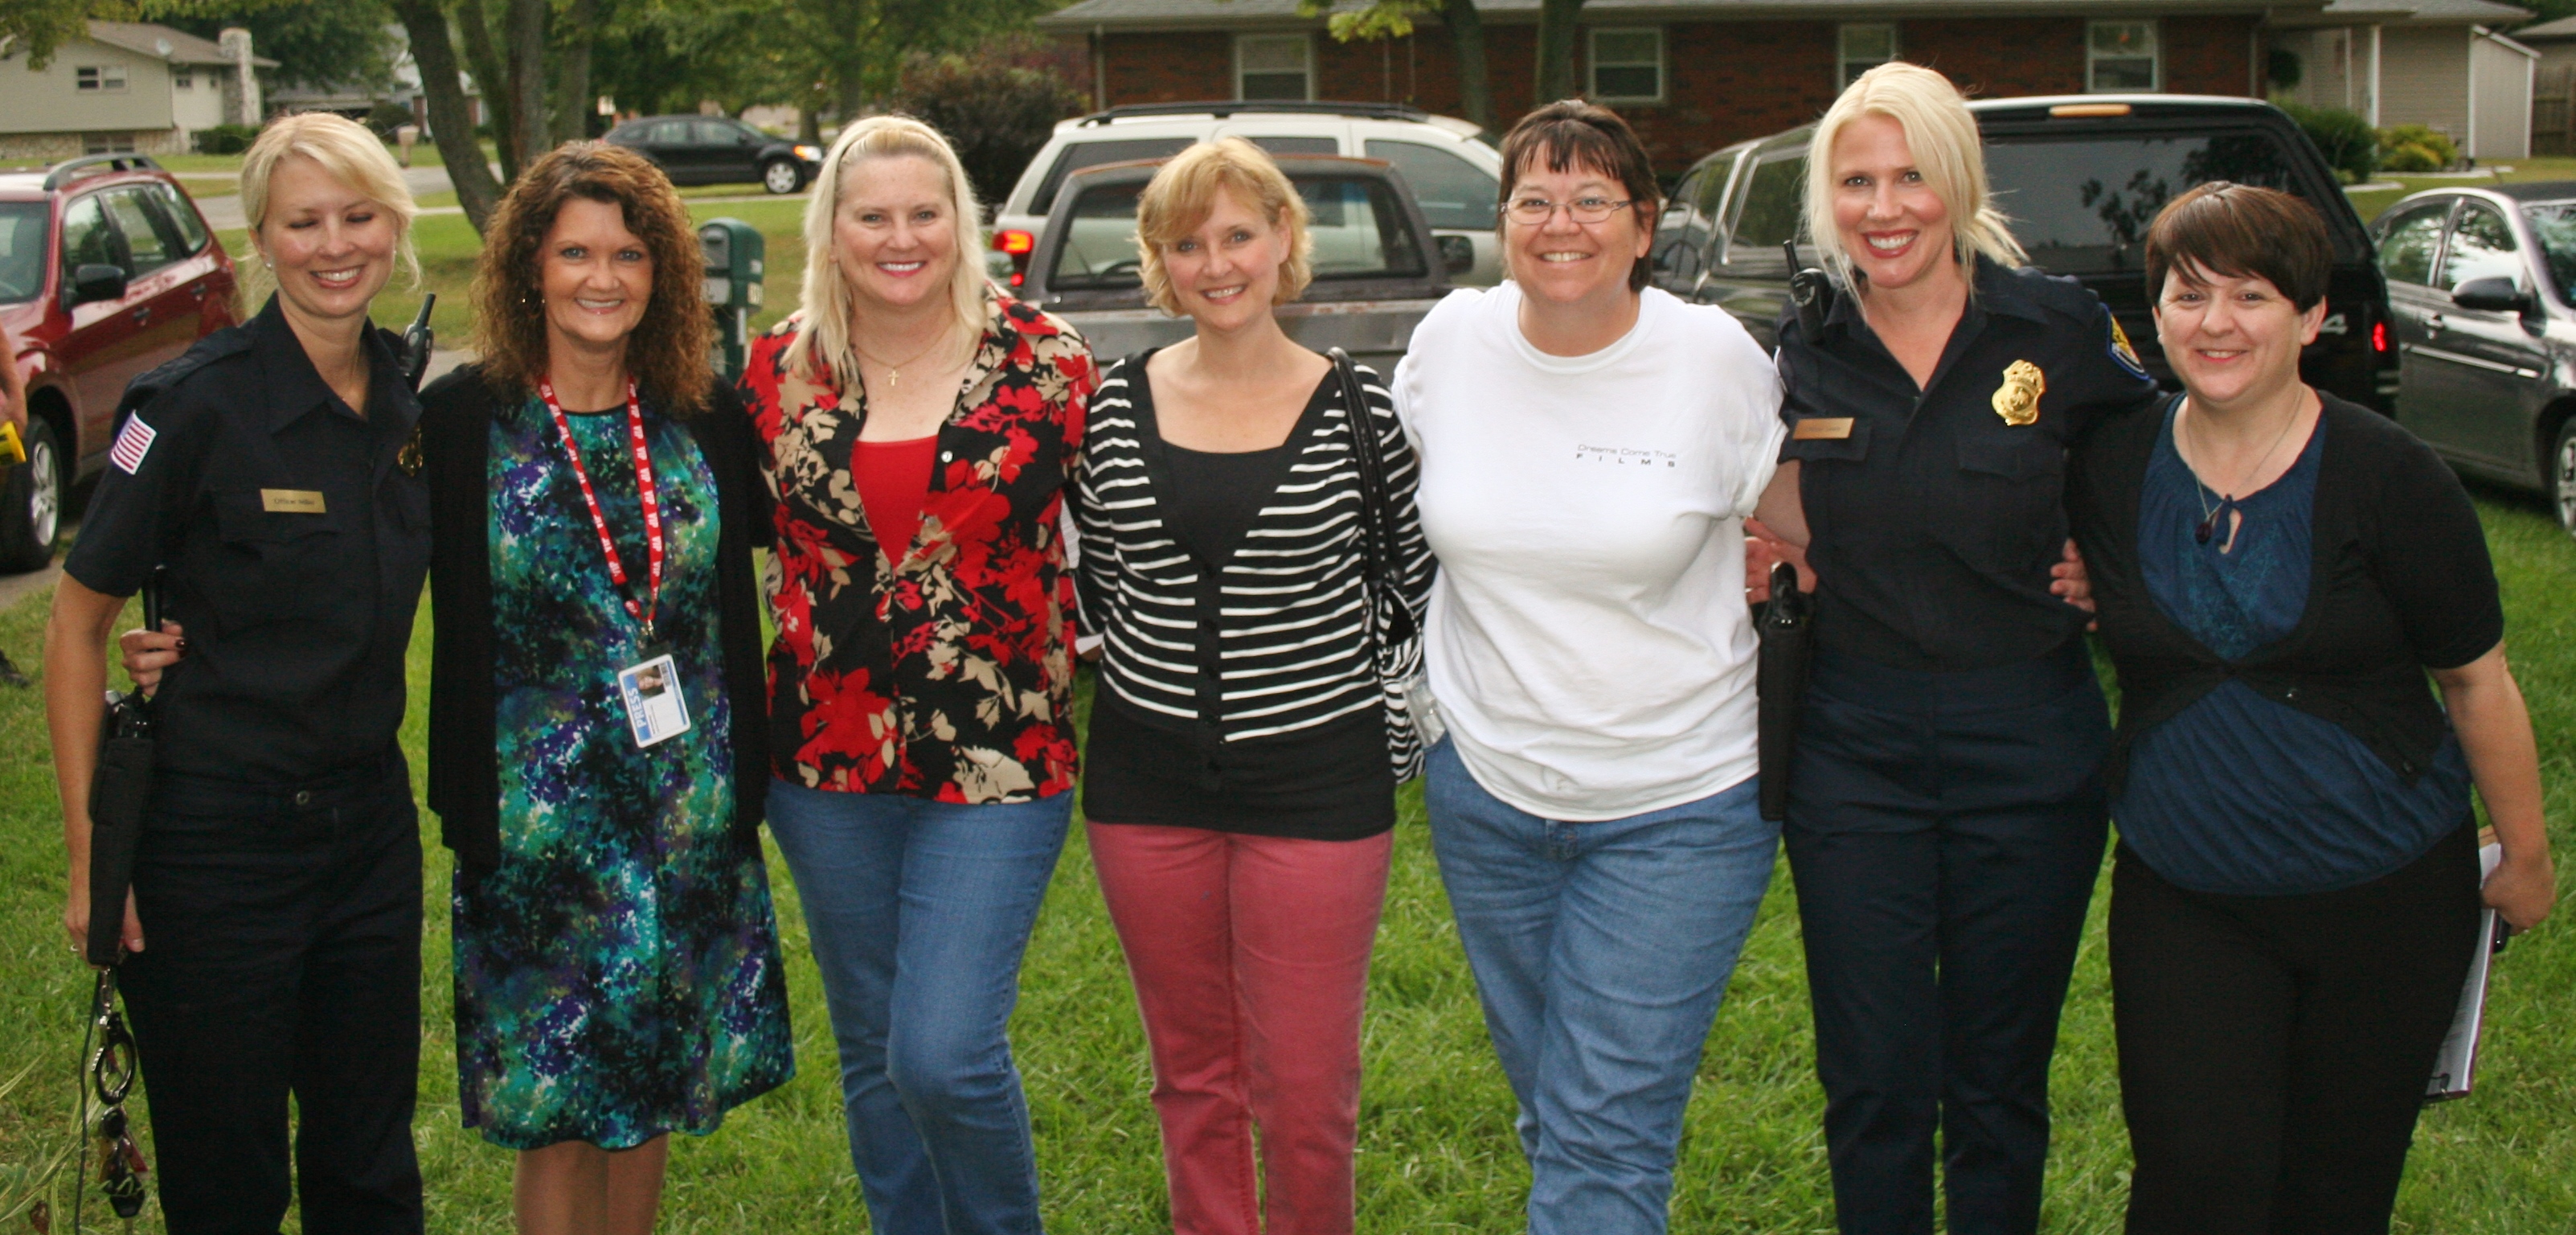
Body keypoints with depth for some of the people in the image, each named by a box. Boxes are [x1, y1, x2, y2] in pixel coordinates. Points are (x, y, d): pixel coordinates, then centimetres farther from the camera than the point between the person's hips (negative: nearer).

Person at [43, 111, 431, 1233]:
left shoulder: (416, 402, 3)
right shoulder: (194, 403, -13)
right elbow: (78, 621, -9)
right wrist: (89, 853, -13)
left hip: (370, 823, 5)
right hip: (214, 836, -5)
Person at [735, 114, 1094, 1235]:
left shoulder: (1043, 361, -5)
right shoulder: (780, 371, 2)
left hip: (996, 761, -3)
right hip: (828, 760, 4)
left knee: (944, 1057, -10)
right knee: (872, 1056, 14)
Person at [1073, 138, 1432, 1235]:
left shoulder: (1355, 409, -5)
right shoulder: (1117, 402, 2)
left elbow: (1422, 569, 7)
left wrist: (1378, 680, -1)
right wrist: (1130, 664, 5)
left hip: (1317, 781, -2)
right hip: (1147, 781, 3)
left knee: (1306, 1093, 2)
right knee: (1192, 1073, 15)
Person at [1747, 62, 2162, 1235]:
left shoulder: (2061, 329, -6)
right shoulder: (1807, 355, 1)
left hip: (2028, 746, -1)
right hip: (1852, 749, 2)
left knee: (1999, 1083, 11)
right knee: (1873, 1084, 7)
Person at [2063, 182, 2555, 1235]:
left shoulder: (2385, 477, -10)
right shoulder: (2110, 467, -2)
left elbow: (2477, 680, -2)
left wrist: (2525, 857, 4)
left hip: (2388, 894, -1)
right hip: (2181, 896, 1)